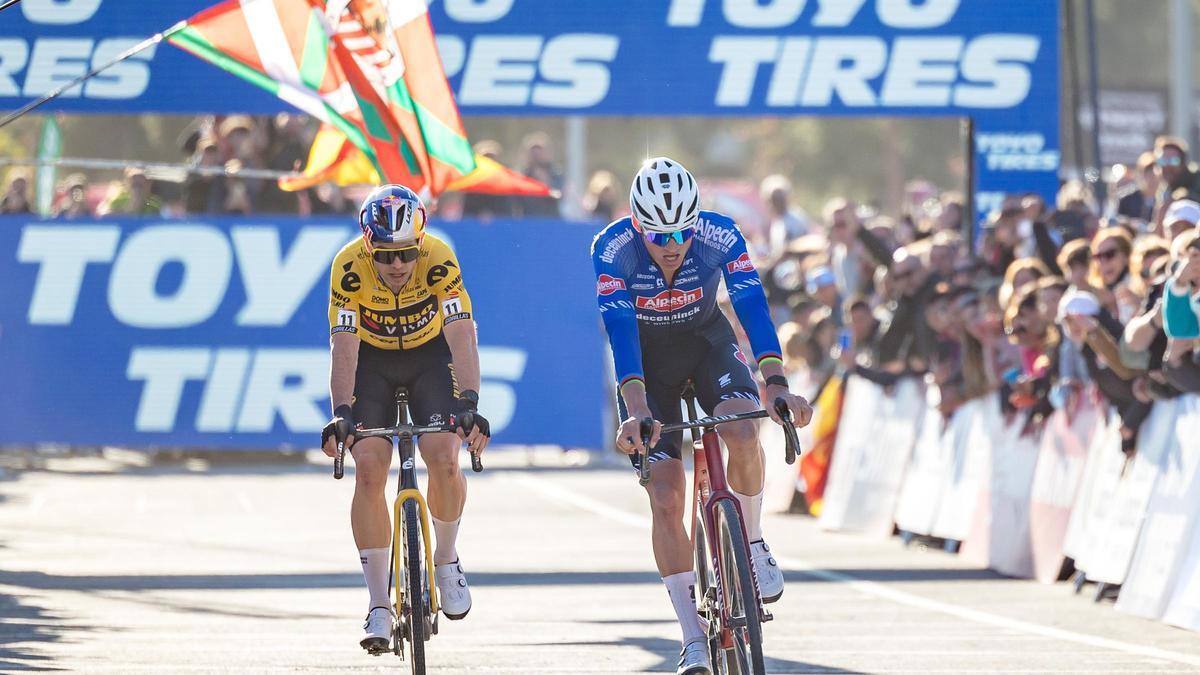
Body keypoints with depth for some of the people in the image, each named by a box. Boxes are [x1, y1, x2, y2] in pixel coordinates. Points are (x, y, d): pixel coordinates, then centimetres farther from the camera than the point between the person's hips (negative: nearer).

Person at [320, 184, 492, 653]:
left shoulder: (439, 260, -30)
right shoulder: (349, 266, -29)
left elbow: (462, 337, -37)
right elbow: (343, 346, -32)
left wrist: (469, 404, -50)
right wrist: (341, 414, -45)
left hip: (430, 355, 0)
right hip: (372, 360, 0)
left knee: (444, 459, -21)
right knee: (369, 470, -16)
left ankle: (446, 559, 8)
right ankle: (379, 605, -9)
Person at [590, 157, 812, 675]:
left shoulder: (720, 236, -26)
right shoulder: (612, 248, -28)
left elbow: (753, 307, -34)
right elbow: (619, 331, -36)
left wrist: (777, 385, -47)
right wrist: (635, 411, -48)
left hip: (708, 341, 1)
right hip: (645, 357, 0)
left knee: (743, 434, -31)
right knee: (665, 497, -11)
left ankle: (752, 544, -3)